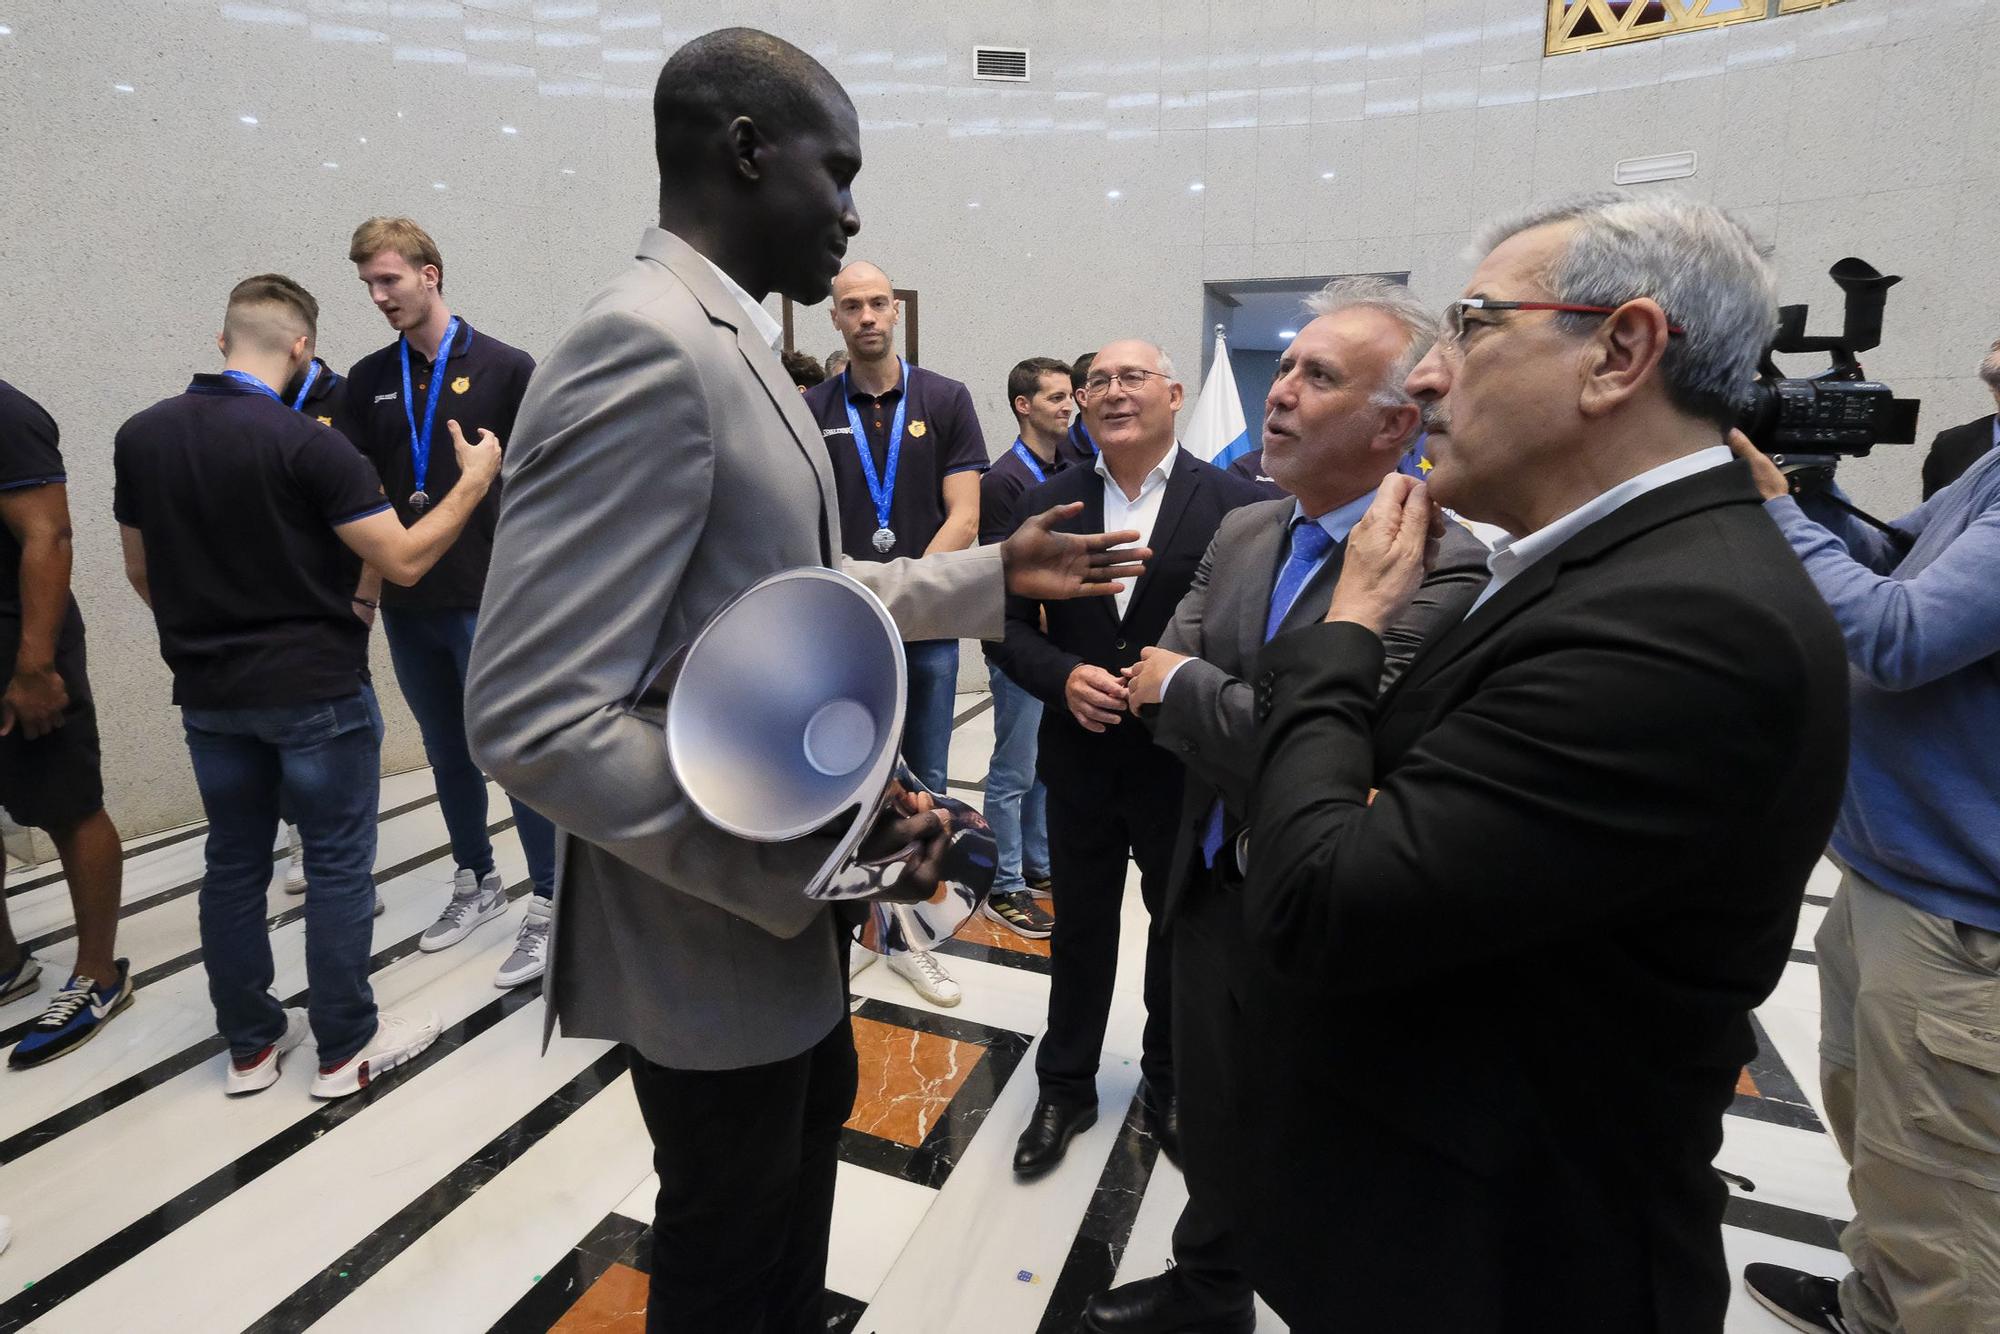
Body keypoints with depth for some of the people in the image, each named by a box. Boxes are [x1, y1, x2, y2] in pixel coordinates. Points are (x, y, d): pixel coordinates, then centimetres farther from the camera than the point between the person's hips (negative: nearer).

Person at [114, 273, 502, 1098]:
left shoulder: (140, 437, 3)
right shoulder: (306, 444, -17)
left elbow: (141, 574, 11)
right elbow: (404, 562, -18)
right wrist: (473, 482, -6)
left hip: (208, 693, 6)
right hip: (315, 690, -6)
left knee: (233, 861, 15)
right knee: (338, 863, 5)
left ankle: (250, 1043, 26)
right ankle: (347, 1047, 16)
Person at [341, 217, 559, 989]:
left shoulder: (505, 368, -3)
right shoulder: (367, 380, 9)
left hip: (488, 601, -5)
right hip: (406, 604, 5)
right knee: (448, 755, 15)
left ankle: (549, 903, 11)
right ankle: (476, 881, 31)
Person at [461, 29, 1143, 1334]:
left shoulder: (733, 345, 8)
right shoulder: (645, 347, -24)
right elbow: (534, 718, -30)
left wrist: (991, 576, 8)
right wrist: (800, 853, -28)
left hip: (786, 898, 10)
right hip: (715, 931, -10)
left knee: (809, 1142, 32)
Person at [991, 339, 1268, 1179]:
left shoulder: (1235, 504, -8)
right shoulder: (1047, 503, 0)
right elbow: (1010, 627, 1)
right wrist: (1065, 678, -17)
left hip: (1186, 763, -1)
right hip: (1081, 760, 2)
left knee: (1182, 929, 18)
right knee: (1079, 930, 17)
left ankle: (1170, 1085, 43)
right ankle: (1066, 1087, 39)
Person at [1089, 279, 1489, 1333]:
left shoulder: (1444, 568, -20)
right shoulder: (1240, 532, 2)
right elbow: (1154, 694, -2)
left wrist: (1187, 682, -15)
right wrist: (1248, 728, -19)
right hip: (1209, 891, 6)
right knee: (1211, 1128, 26)